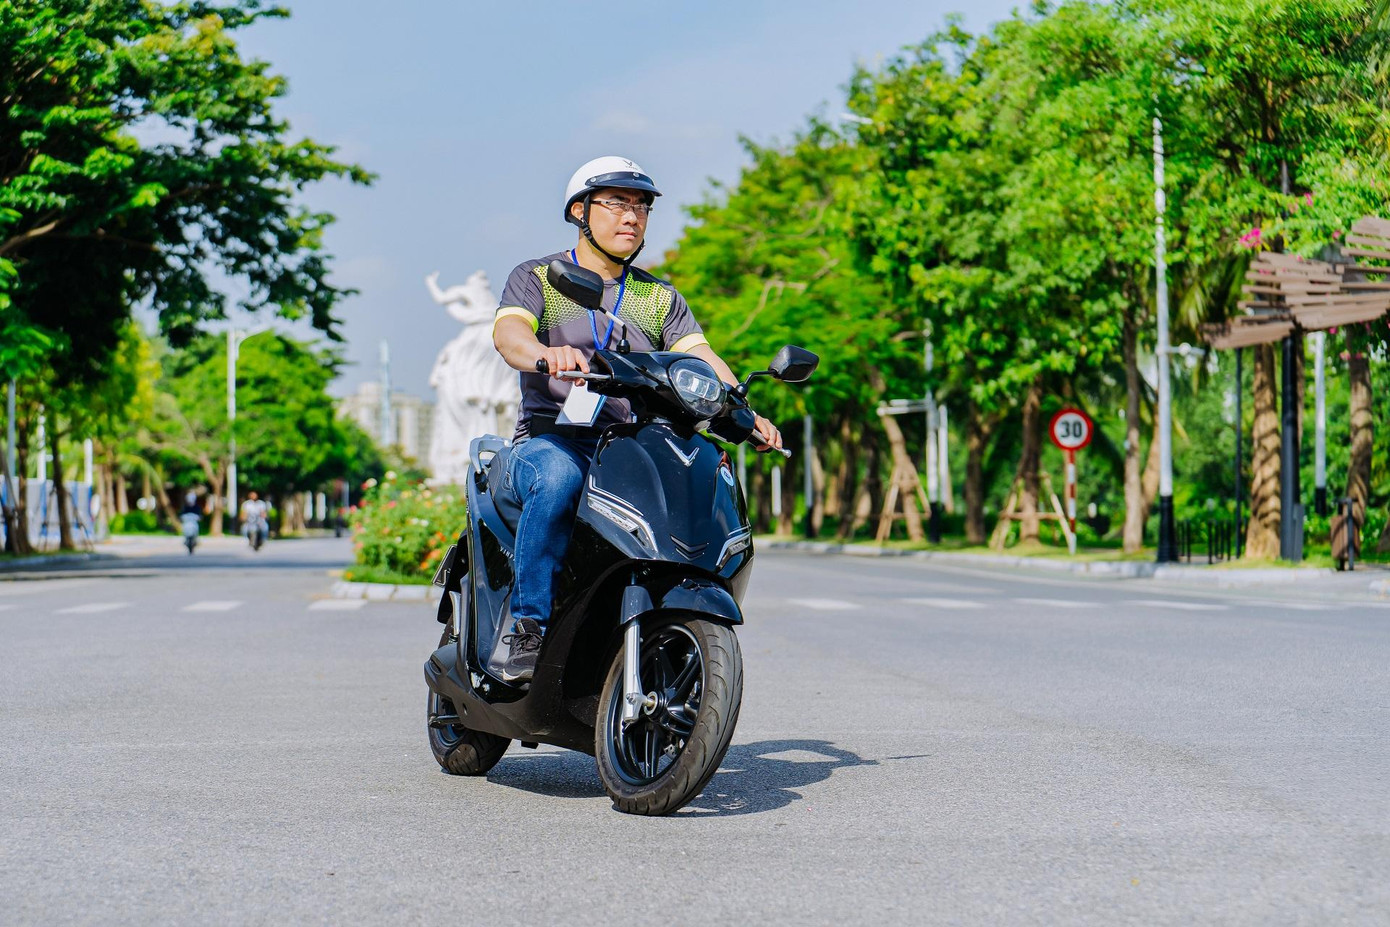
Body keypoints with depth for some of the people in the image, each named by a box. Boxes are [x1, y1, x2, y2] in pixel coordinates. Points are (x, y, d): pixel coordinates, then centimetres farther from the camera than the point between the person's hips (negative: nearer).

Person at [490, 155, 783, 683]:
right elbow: (507, 334, -12)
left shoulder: (661, 298, 20)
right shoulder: (536, 279, 9)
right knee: (557, 479, -39)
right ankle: (529, 627, -32)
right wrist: (547, 354, -38)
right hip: (550, 440, -3)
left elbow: (700, 358, 4)